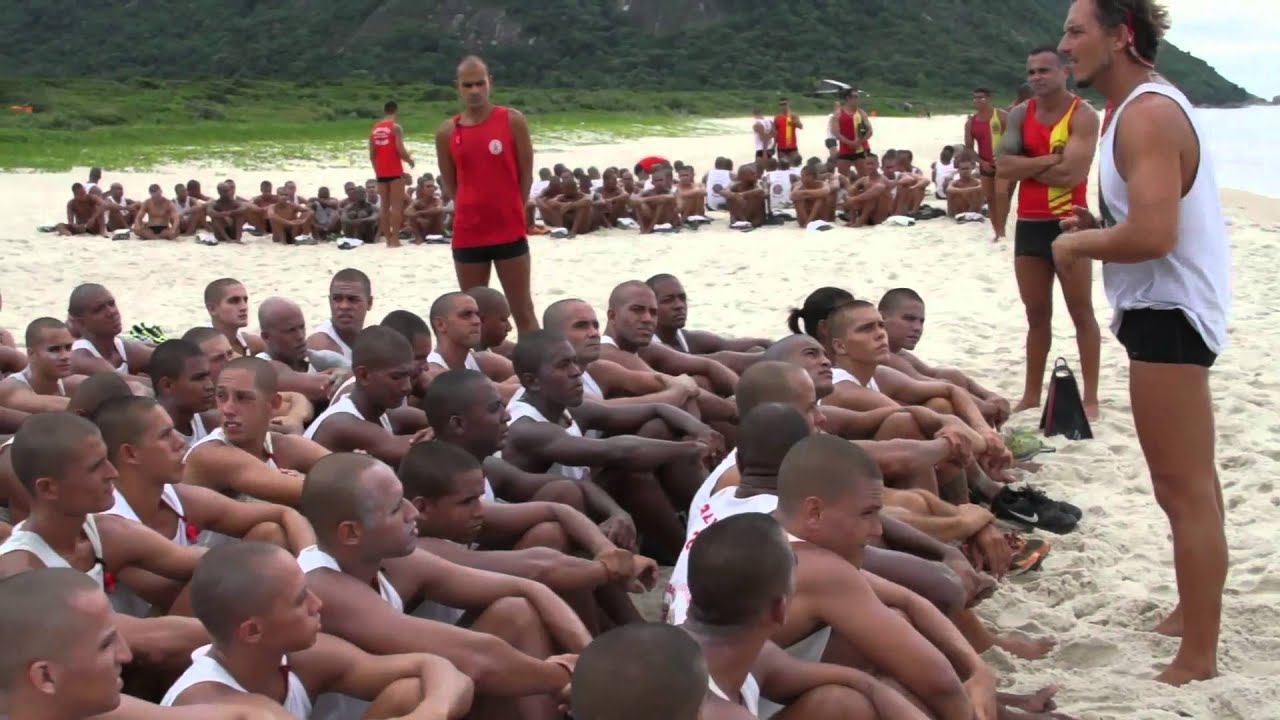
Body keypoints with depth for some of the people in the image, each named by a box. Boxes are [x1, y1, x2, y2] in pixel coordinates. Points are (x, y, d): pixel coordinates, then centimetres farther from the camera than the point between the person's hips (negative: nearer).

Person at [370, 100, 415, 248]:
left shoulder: (374, 129, 11)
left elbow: (372, 154, 10)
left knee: (384, 206, 9)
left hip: (381, 173, 6)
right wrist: (410, 160, 2)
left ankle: (388, 239, 10)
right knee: (397, 205, -5)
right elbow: (400, 150, -16)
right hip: (395, 171, -6)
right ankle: (395, 239, -10)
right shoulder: (396, 127, -7)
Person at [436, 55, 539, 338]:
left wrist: (509, 213, 3)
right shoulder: (447, 132, 3)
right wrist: (475, 211, 7)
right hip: (467, 235, 2)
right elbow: (450, 184, 11)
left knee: (523, 311, 3)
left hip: (510, 232, -2)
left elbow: (526, 174, 1)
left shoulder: (513, 121, -3)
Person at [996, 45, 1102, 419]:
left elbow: (1070, 174, -21)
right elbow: (1003, 167, -7)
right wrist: (1049, 159, -15)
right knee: (1037, 313, 14)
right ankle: (1032, 393, 22)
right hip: (1029, 225, 6)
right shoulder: (1020, 115, 6)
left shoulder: (1082, 115, -10)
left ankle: (1090, 397, 5)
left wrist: (1026, 168, -8)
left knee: (1081, 312, 1)